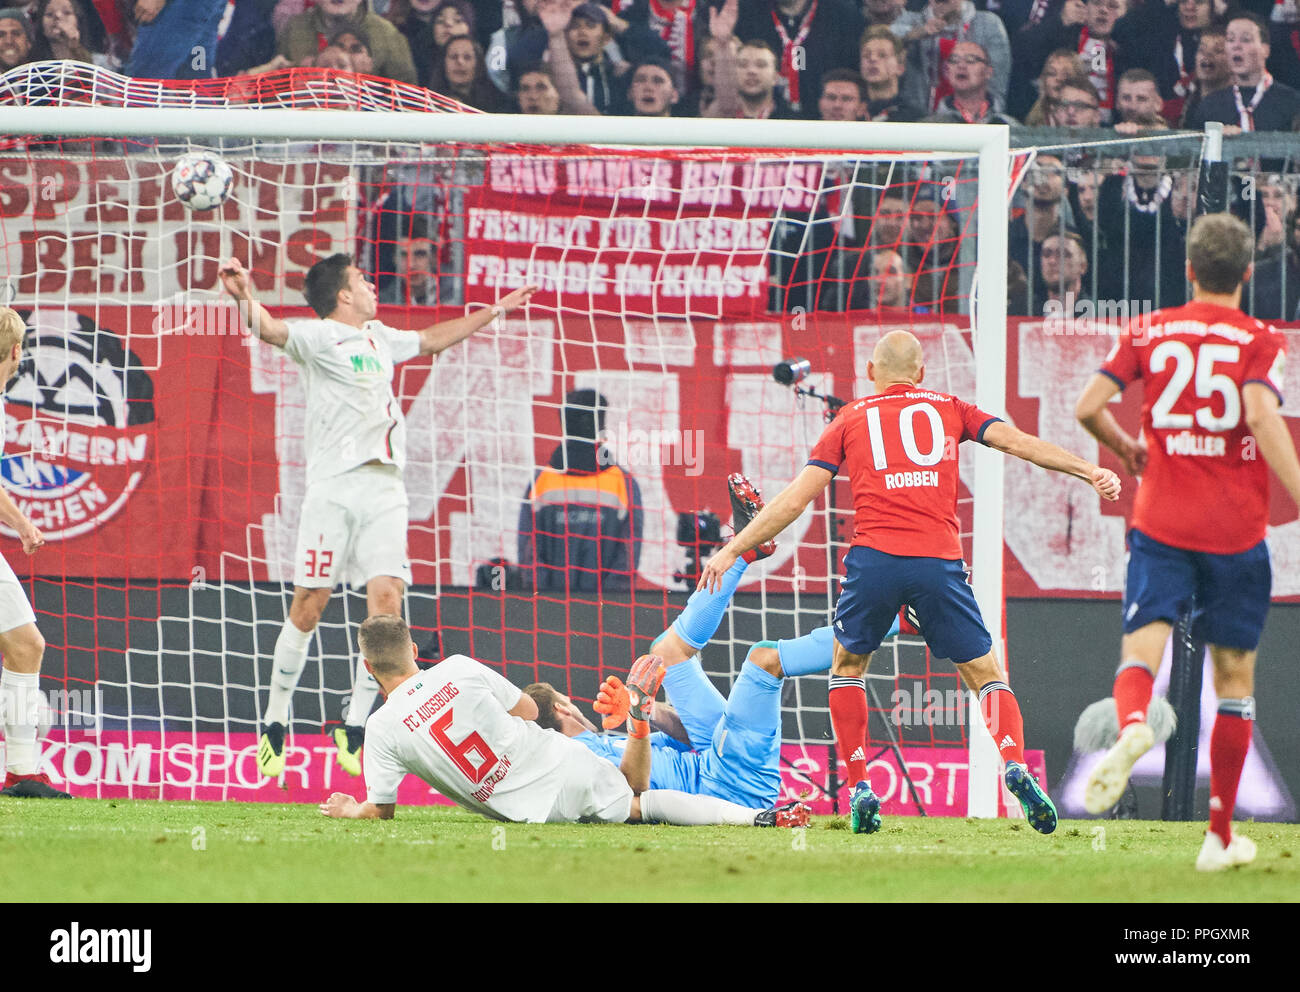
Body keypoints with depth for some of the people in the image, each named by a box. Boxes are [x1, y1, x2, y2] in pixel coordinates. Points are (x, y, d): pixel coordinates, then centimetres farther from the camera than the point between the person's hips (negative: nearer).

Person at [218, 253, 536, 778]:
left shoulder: (379, 338, 21)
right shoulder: (318, 336, -2)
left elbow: (431, 339, 41)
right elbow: (270, 330, -22)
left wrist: (493, 312, 46)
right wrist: (246, 298, -43)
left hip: (384, 488, 6)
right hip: (333, 486, -6)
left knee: (387, 599, -9)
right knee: (309, 607, -5)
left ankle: (354, 730, -3)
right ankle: (274, 724, 9)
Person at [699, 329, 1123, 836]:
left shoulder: (850, 419, 18)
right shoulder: (950, 410, 20)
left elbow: (795, 498, 13)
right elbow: (1019, 442, 10)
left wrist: (733, 549, 18)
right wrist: (1088, 470, 11)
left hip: (874, 558, 0)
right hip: (939, 561, 0)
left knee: (847, 667, 24)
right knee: (986, 675, 11)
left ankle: (860, 790, 12)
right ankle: (1014, 765, -16)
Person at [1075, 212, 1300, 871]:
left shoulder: (1149, 333, 6)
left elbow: (1088, 408, 0)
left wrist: (1126, 449, 20)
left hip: (1161, 523, 1)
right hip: (1235, 531, -1)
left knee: (1143, 643, -7)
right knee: (1234, 673, 10)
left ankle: (1131, 722, -45)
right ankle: (1220, 835, 14)